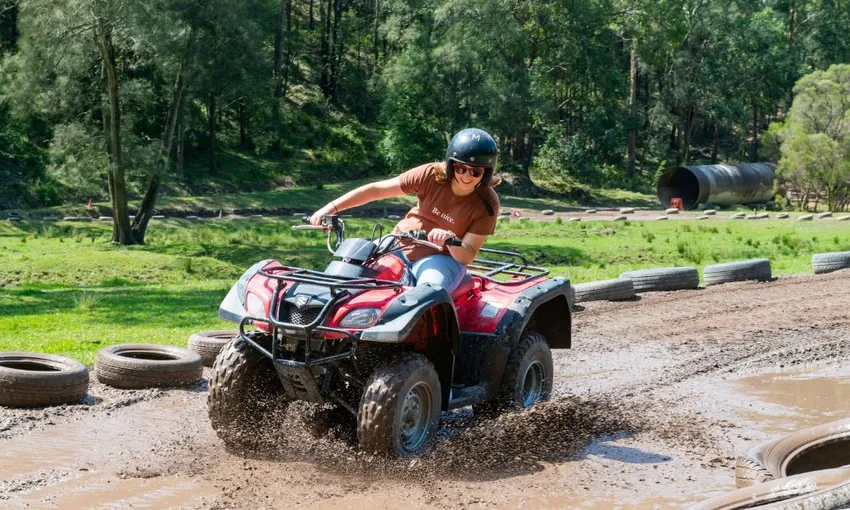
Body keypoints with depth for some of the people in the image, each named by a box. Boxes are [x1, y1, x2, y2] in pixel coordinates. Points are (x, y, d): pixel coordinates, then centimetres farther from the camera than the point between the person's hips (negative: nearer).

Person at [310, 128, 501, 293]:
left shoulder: (487, 204, -14)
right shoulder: (431, 175, -12)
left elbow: (467, 256, -15)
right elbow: (376, 189, -9)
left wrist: (450, 240, -38)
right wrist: (332, 208, -16)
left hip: (441, 257, -3)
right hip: (401, 246, 3)